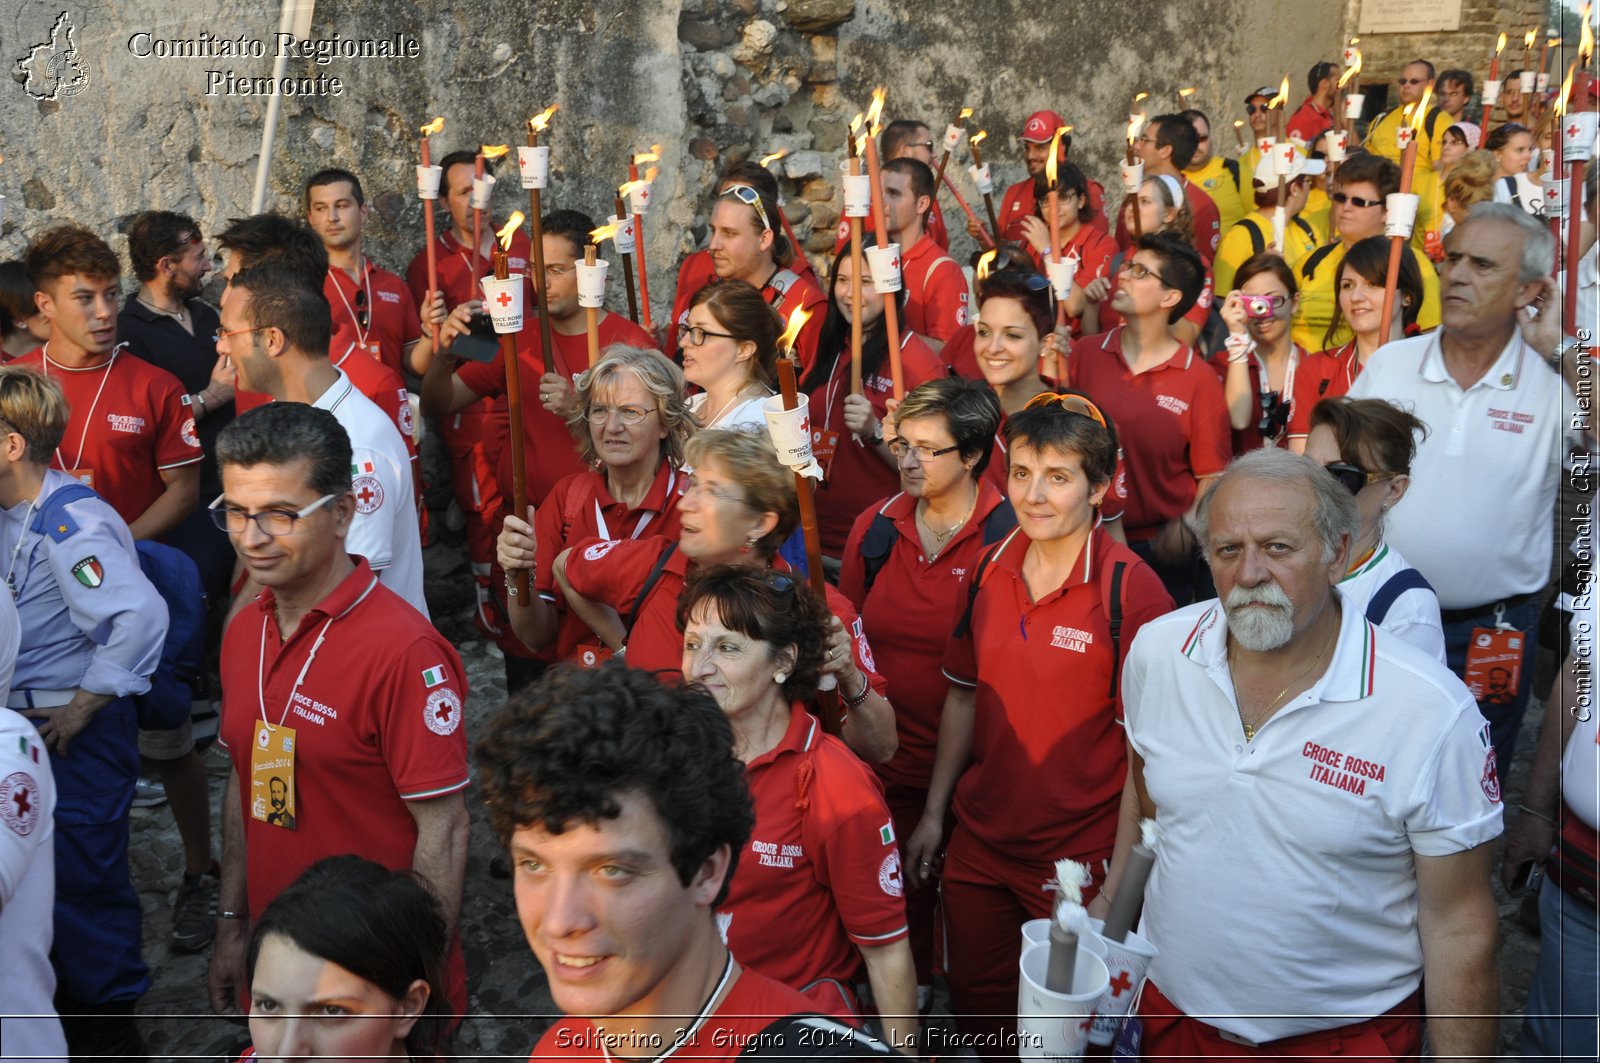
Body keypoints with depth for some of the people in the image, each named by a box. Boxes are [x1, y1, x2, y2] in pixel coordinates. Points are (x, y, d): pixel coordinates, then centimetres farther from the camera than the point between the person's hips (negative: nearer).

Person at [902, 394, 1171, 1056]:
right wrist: (934, 814, 10)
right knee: (974, 1006, 18)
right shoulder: (986, 573, 0)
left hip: (1082, 855, -5)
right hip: (979, 843, 5)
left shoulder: (1131, 590, -16)